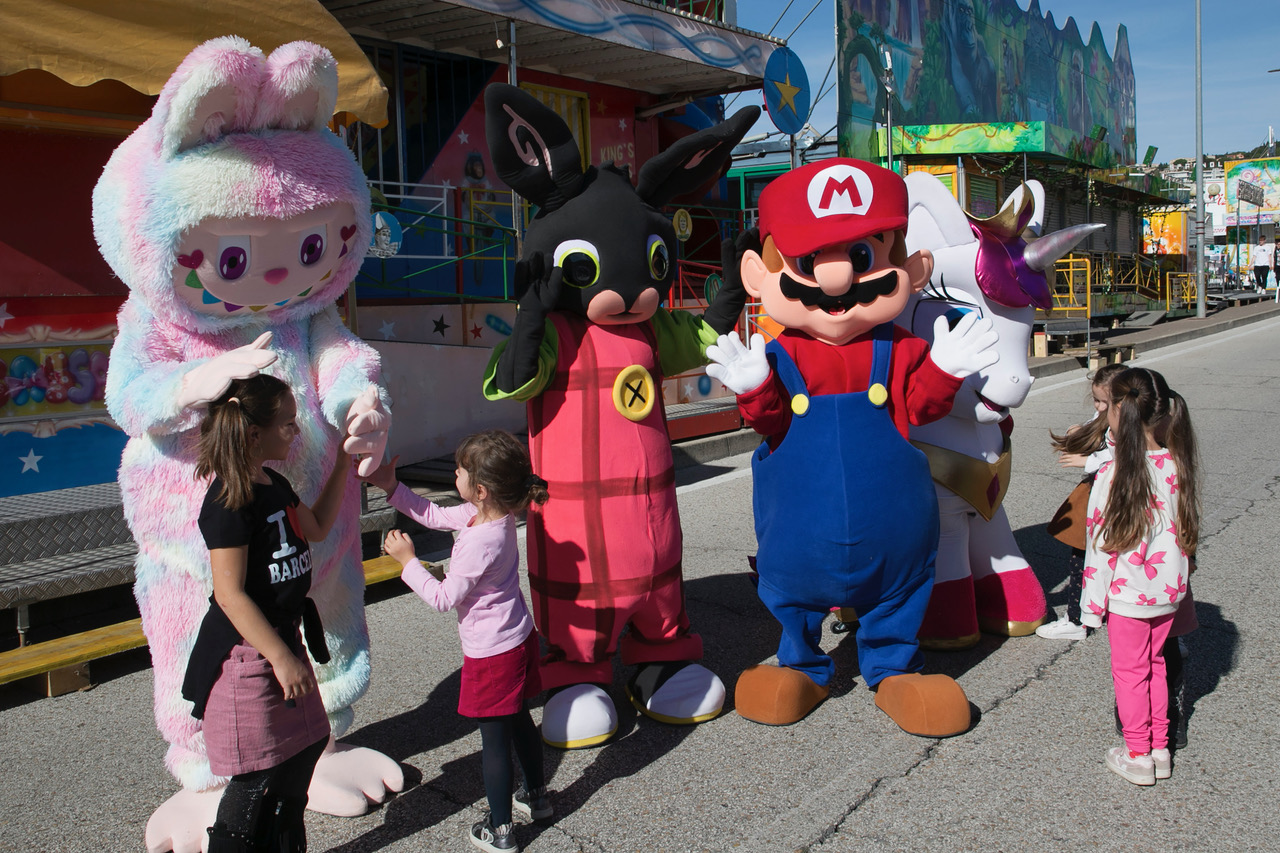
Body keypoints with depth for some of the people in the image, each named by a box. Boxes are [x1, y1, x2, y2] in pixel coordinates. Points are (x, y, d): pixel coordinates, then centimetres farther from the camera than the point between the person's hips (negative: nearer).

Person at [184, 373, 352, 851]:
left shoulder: (274, 485, 7)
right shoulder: (229, 499, -21)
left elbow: (315, 529, 24)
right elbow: (230, 594, -23)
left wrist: (343, 465, 17)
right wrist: (281, 658, -22)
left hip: (282, 637, 10)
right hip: (246, 651, -10)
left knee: (306, 745, 18)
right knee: (260, 777, -2)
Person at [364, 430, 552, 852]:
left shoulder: (480, 542, -30)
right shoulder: (494, 515, -3)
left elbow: (444, 598, -20)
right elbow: (436, 516, 11)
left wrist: (408, 560, -11)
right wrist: (392, 488, 8)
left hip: (492, 653, -9)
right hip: (519, 638, 9)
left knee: (494, 738, 5)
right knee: (519, 721, 24)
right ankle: (536, 795, 42)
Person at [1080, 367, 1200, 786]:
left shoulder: (1112, 475, -22)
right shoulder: (1176, 466, -6)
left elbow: (1101, 546, -17)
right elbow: (1186, 529, 4)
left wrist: (1092, 605, -8)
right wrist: (1180, 566, 19)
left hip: (1128, 594, -5)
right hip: (1169, 591, 5)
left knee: (1130, 672, 11)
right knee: (1155, 666, 21)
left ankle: (1137, 756, 22)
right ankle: (1160, 750, 31)